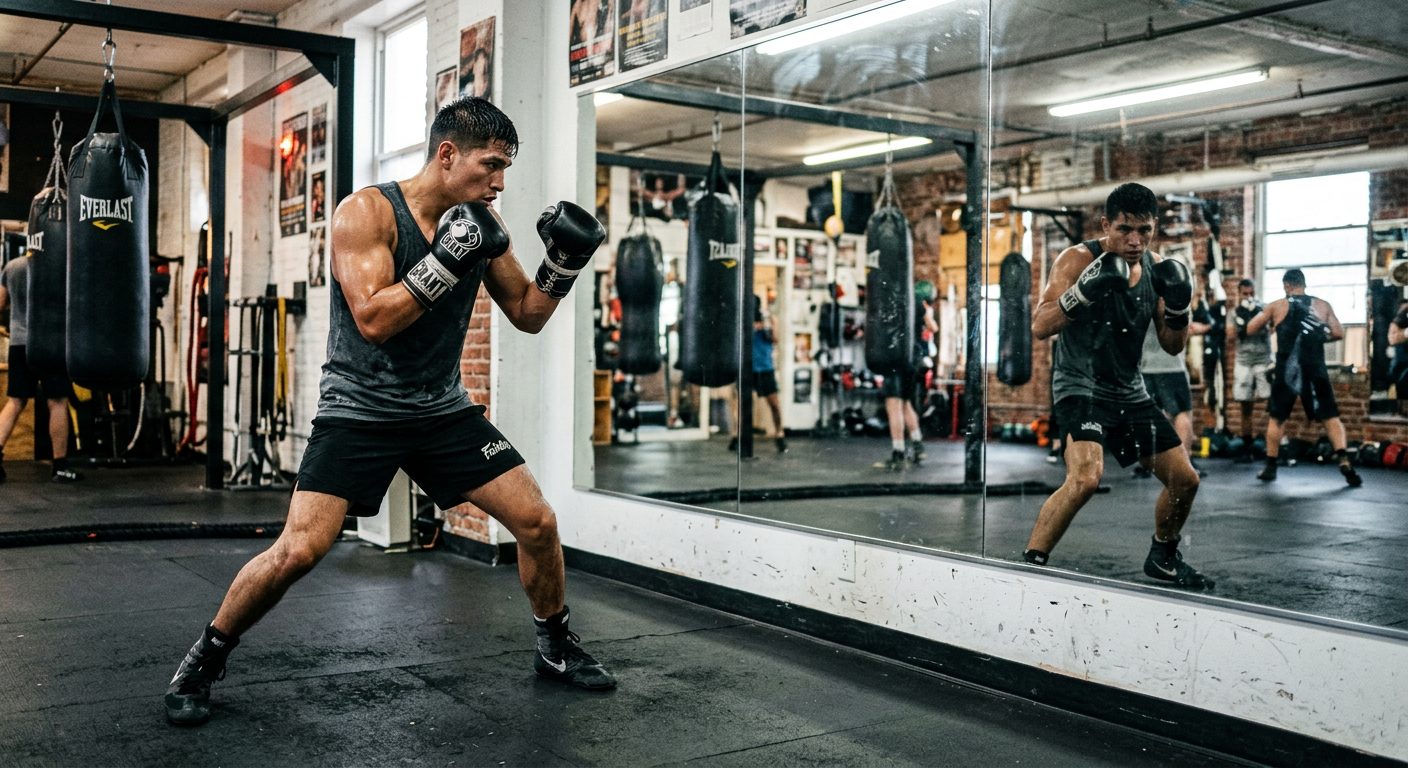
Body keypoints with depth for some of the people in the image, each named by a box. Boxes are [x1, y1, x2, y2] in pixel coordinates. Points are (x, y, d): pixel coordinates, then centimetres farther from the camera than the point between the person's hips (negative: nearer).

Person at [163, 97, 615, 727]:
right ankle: (203, 661, 9)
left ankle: (555, 648, 23)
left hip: (443, 409, 5)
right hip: (359, 410, -5)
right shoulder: (367, 213, -15)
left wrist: (563, 263, -9)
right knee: (298, 551, -16)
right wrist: (447, 258, -30)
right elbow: (373, 321, -26)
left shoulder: (479, 224, 1)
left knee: (538, 522, 0)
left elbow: (527, 315, 8)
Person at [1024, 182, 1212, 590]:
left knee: (1184, 479, 10)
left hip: (1130, 392, 7)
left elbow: (1172, 346, 8)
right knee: (1085, 478, -30)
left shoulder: (1156, 268, 4)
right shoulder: (1079, 259, -13)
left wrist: (1178, 307, -11)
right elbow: (1040, 326, -22)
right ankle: (1029, 565, -18)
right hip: (1081, 386, -7)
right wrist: (1084, 290, -35)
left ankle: (1163, 557, 35)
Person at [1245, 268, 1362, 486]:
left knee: (1276, 418, 14)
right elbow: (1338, 333, 3)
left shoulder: (1276, 306, 3)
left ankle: (1270, 467, 15)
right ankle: (1344, 461, -12)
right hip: (1314, 369, 0)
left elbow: (1250, 329, 9)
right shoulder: (1323, 305, 5)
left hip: (1286, 370, 0)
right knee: (1330, 416, 6)